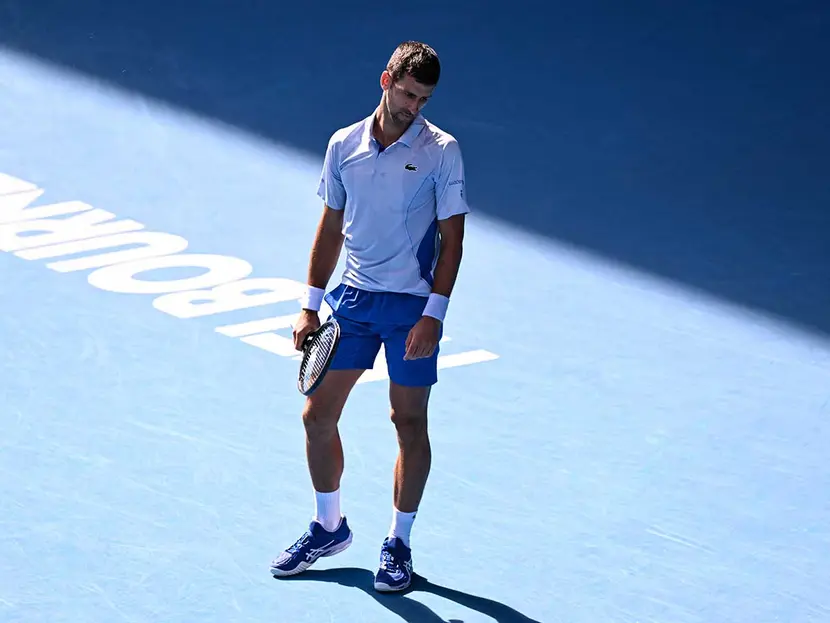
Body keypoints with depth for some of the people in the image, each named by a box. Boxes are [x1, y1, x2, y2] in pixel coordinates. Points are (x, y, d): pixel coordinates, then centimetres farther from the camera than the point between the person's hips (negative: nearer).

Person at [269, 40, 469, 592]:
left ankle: (398, 545, 15)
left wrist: (434, 314, -14)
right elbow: (331, 229, 11)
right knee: (318, 415, 4)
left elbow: (451, 240, -6)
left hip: (413, 305, -3)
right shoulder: (343, 145, 4)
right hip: (352, 298, 4)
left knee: (410, 423, 3)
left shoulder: (442, 151, -6)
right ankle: (329, 527, 23)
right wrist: (311, 305, 8)